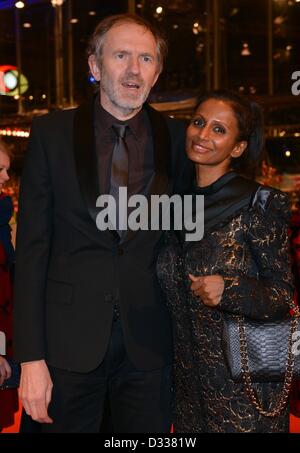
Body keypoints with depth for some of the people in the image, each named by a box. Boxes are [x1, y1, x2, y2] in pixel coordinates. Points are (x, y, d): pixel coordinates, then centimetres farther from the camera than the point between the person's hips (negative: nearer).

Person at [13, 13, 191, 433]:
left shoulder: (176, 139, 1)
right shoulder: (52, 132, -2)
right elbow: (32, 247, -4)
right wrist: (31, 356, -9)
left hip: (149, 342, 2)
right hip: (69, 337, -1)